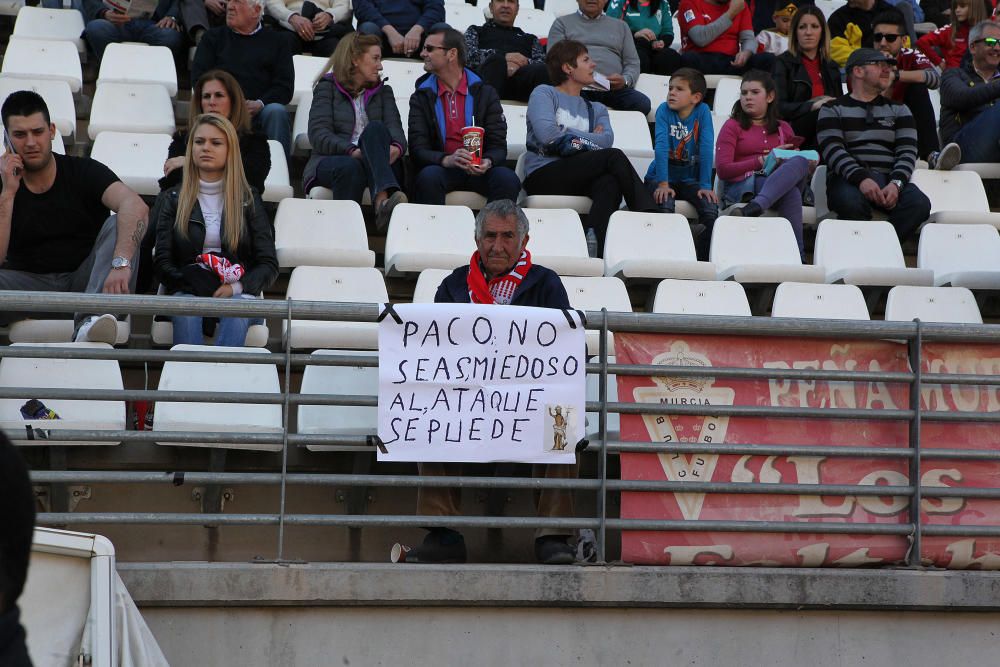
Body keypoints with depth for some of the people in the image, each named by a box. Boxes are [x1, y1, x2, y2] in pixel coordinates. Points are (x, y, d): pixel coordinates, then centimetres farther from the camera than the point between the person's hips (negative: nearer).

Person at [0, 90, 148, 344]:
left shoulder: (84, 171, -3)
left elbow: (135, 206, -24)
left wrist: (120, 263, -42)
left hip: (83, 280, 0)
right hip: (29, 283, 0)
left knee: (117, 226, -27)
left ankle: (90, 320, -46)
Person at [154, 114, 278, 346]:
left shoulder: (248, 199, 16)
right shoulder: (175, 199, 18)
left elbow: (269, 265, 10)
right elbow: (163, 264, 10)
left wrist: (235, 288, -10)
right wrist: (195, 283, -11)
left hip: (237, 293, 0)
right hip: (188, 290, 0)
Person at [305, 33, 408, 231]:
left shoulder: (383, 91, 24)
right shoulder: (327, 87, 13)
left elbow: (395, 129, 5)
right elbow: (318, 134, -3)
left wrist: (397, 147, -21)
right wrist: (351, 151, -21)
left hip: (375, 165, 2)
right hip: (331, 161, -2)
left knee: (375, 128, -30)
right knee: (351, 167, -38)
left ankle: (382, 201, -56)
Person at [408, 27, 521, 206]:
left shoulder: (485, 93, 10)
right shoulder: (421, 97, 10)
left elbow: (498, 145, 4)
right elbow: (418, 149, -1)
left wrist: (487, 162, -21)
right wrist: (447, 160, -23)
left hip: (479, 170, 0)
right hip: (441, 168, 0)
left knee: (508, 179, -31)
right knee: (428, 177, -35)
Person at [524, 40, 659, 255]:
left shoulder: (596, 109, 29)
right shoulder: (544, 94, 15)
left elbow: (607, 139, 6)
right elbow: (546, 133, -6)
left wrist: (567, 138, -4)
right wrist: (589, 138, 7)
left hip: (580, 181, 4)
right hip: (543, 176, -4)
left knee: (610, 183, -35)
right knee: (614, 157, -26)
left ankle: (600, 252, -52)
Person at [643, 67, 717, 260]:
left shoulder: (703, 111, -7)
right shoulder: (664, 110, -9)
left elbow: (706, 149, -12)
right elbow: (661, 147, -18)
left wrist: (706, 186, -19)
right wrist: (663, 184, -28)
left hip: (689, 179, 1)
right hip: (661, 176, -1)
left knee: (710, 207, -22)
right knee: (665, 203, -31)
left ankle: (703, 259, -7)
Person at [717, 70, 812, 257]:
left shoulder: (783, 129, 25)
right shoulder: (733, 126, 12)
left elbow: (797, 164, 24)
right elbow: (722, 170, -1)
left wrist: (809, 167, -2)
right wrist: (763, 160, -8)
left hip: (778, 183, 4)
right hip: (741, 187, -4)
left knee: (800, 162, -33)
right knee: (792, 192, -35)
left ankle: (753, 209, -50)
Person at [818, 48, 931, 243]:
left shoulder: (898, 110, 24)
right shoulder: (832, 110, 14)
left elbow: (907, 152, 10)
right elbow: (832, 151, -3)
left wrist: (896, 183, -13)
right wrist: (861, 179, -22)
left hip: (889, 178, 3)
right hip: (848, 179, -3)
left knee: (919, 204, -30)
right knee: (852, 204, -39)